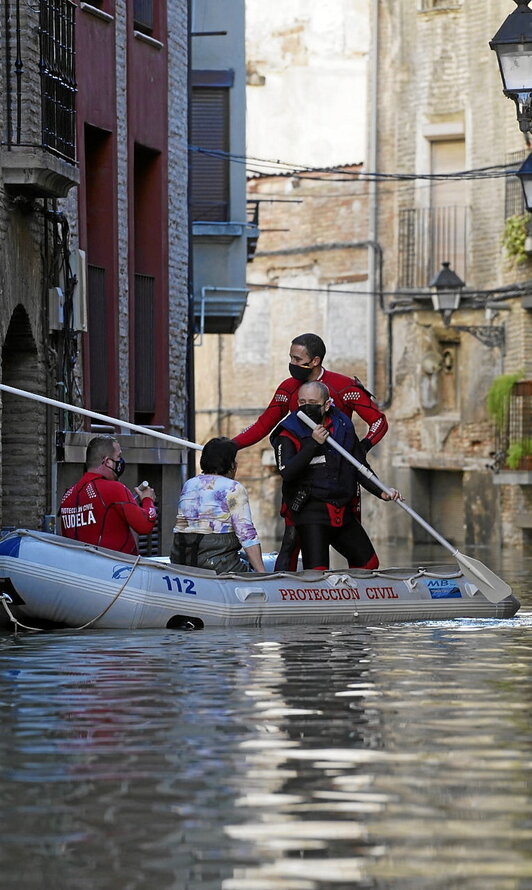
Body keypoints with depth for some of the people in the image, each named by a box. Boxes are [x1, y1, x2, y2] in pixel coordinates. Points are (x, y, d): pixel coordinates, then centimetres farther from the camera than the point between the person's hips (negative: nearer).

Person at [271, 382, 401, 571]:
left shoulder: (342, 427, 10)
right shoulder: (289, 433, -4)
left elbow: (360, 468, 15)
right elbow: (287, 472, -19)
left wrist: (381, 492, 1)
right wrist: (313, 443, -21)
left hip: (343, 512, 6)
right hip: (311, 512, -6)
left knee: (368, 563, 15)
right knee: (317, 571, -17)